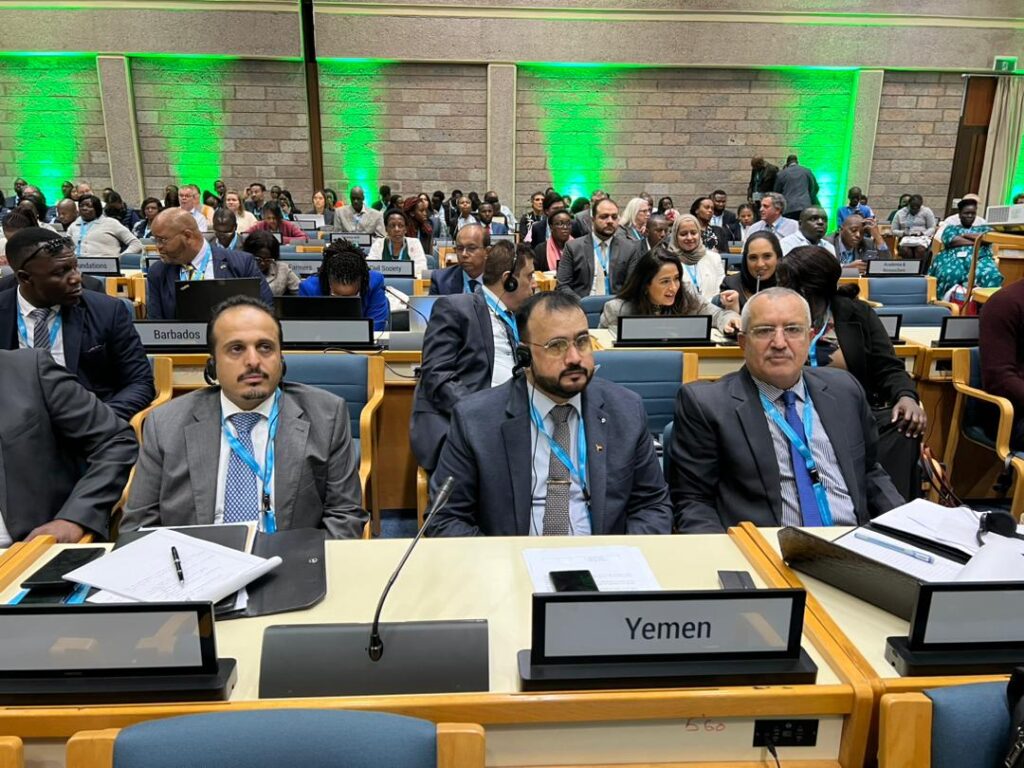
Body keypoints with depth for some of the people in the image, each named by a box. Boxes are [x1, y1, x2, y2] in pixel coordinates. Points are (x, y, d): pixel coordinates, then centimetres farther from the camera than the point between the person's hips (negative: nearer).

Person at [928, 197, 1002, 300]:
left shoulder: (984, 228, 33)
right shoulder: (951, 228, 27)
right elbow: (951, 241, 3)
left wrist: (965, 235, 9)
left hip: (980, 258, 1)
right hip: (955, 257, -1)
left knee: (992, 275, -37)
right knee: (949, 273, -41)